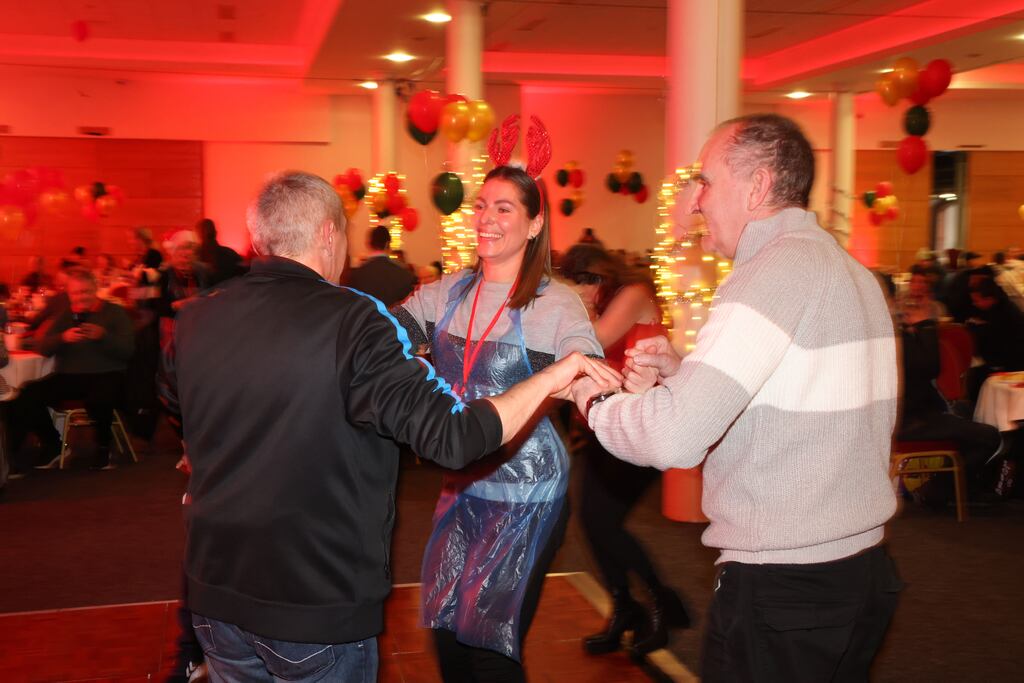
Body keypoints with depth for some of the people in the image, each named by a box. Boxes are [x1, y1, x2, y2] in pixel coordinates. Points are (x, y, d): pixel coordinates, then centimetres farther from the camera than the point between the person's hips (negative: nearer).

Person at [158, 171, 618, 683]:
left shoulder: (194, 321, -4)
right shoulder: (352, 321, -20)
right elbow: (451, 437, -24)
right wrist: (550, 379, -12)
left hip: (214, 594, 5)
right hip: (320, 607, -4)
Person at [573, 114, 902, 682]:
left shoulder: (774, 271, -19)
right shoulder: (854, 272, 9)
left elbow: (676, 437, -28)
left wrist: (597, 402, -9)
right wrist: (680, 372, 5)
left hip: (781, 591, -9)